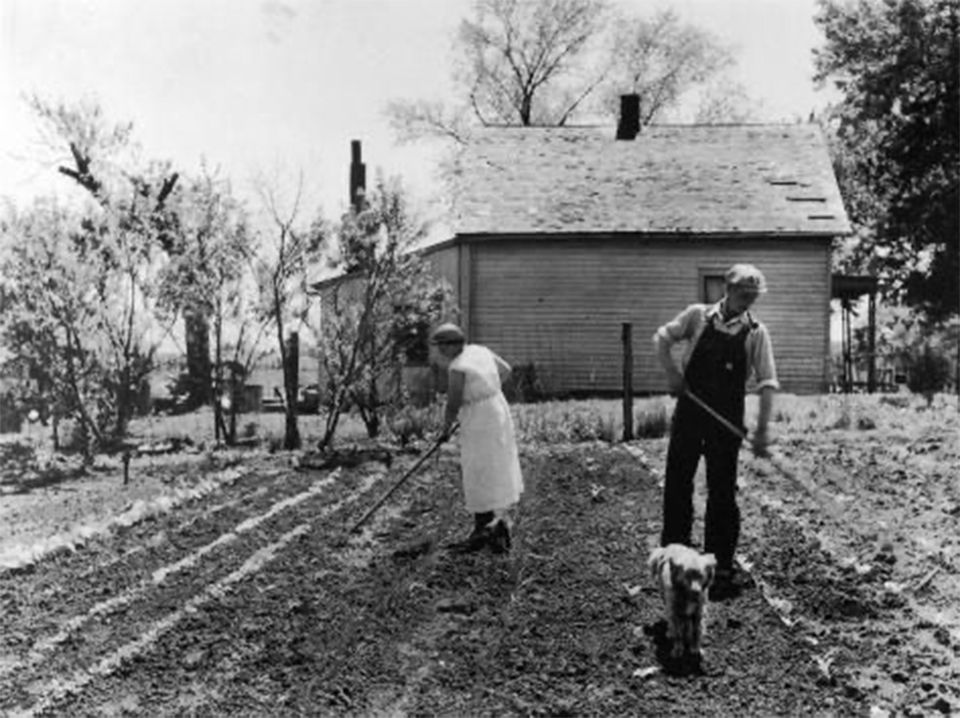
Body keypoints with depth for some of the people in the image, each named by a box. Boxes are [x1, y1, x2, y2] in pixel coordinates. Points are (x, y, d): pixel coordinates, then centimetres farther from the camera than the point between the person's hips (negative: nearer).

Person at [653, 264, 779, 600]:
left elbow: (767, 383, -8)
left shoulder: (755, 333, -4)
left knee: (722, 491, 3)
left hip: (726, 418, -1)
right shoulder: (698, 316, -1)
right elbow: (661, 338, 8)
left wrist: (761, 429, -16)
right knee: (677, 483, 6)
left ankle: (721, 565, 13)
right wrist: (672, 373, -7)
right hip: (689, 408, 1)